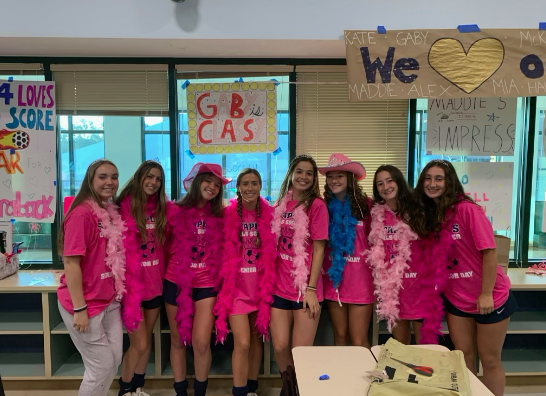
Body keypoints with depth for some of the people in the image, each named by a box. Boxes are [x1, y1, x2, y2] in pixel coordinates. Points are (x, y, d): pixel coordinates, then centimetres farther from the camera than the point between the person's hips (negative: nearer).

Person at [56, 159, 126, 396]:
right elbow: (71, 263, -20)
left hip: (109, 301, 8)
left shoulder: (111, 213, 6)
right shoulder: (81, 213, -18)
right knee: (101, 366, 4)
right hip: (85, 304, -8)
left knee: (114, 360, 16)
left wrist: (118, 293, 11)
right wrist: (79, 309, -20)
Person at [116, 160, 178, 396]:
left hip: (155, 283, 5)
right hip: (131, 284, -5)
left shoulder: (164, 209, 4)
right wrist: (128, 285, -18)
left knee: (147, 340, 17)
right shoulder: (124, 207, -11)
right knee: (139, 344, 1)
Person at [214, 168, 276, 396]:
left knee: (257, 339, 14)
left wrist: (269, 282, 0)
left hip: (261, 285, 2)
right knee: (242, 344, -6)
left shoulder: (268, 214, -2)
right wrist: (226, 281, -6)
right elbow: (222, 251, 0)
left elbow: (272, 250, 5)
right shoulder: (228, 214, -6)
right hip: (236, 286, -2)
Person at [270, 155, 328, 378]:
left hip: (305, 288, -4)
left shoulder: (317, 205, -7)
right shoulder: (280, 205, 8)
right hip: (280, 287, 4)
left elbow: (319, 249, -9)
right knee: (280, 348, 8)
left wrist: (311, 288, -12)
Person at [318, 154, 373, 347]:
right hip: (334, 278, 3)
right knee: (340, 337, 14)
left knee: (359, 342, 2)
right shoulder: (325, 206, 3)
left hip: (360, 279, -3)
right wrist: (323, 266, 1)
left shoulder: (365, 204, -7)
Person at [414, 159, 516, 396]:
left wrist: (486, 294, -19)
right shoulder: (428, 214, 0)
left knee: (489, 360, 9)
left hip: (489, 298, -5)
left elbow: (489, 252, -19)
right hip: (455, 299, 6)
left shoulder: (467, 209, -18)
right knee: (463, 357, 16)